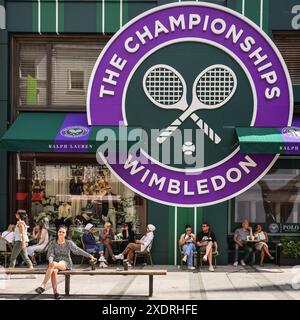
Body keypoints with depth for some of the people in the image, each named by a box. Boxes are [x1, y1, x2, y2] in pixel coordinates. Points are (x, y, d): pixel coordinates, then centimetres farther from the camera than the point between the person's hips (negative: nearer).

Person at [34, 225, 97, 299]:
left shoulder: (69, 243, 8)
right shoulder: (53, 244, 11)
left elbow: (78, 250, -2)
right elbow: (50, 255, 0)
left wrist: (89, 256, -15)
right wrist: (50, 262, -24)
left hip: (65, 263, -2)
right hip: (55, 263, 2)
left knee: (53, 264, -35)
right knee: (53, 271, -36)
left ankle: (43, 285, -38)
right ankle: (55, 292, -36)